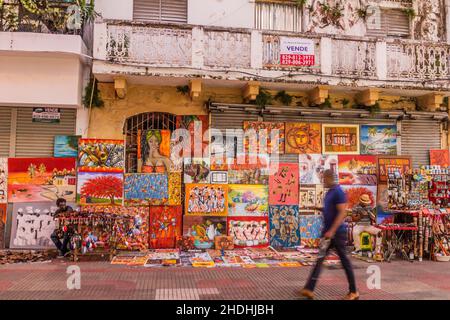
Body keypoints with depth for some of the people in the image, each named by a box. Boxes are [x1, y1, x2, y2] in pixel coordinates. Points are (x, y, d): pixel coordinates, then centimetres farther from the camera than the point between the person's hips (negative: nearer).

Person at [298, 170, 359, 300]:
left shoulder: (338, 192, -15)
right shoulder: (329, 192, 13)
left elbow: (342, 213, -21)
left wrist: (332, 231, -25)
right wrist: (319, 209, 6)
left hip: (337, 232, -9)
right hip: (328, 232, 9)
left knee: (344, 260, 3)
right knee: (320, 259, 5)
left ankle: (353, 292, 18)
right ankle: (309, 289, 5)